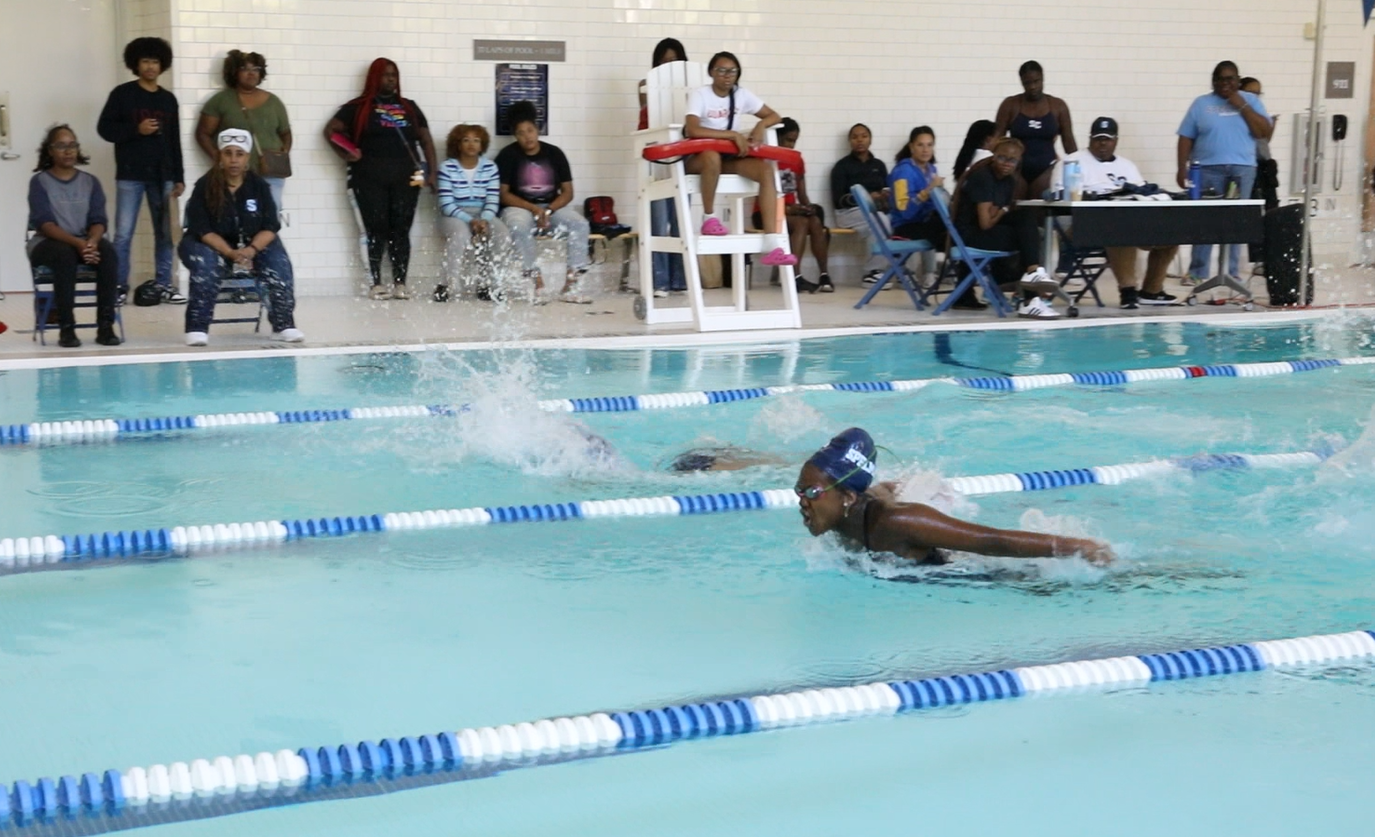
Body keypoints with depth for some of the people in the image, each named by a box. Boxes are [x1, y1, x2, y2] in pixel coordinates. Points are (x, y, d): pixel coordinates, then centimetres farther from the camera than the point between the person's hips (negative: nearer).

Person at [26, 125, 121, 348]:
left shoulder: (90, 182, 8)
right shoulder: (39, 182, -2)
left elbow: (98, 220, -1)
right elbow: (44, 223, -13)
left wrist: (91, 242, -25)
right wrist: (77, 242, -30)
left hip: (85, 242, 3)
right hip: (47, 243, -3)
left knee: (108, 253, -29)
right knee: (65, 255, -38)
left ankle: (105, 325, -30)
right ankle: (66, 328, -34)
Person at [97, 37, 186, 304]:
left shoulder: (168, 99, 11)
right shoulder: (122, 94, 1)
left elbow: (174, 141, 13)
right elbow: (104, 128, -2)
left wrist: (179, 177, 9)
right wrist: (136, 129, -15)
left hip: (161, 175, 3)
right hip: (130, 174, -3)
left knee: (164, 232, 4)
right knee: (123, 233, -4)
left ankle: (163, 284, 10)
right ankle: (119, 285, 0)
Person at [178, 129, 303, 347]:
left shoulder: (258, 185, -4)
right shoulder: (205, 186, -11)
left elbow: (270, 227, -6)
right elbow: (202, 230, -16)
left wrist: (251, 249, -27)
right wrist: (231, 253, -31)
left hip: (255, 244, 3)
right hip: (211, 245, -2)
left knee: (279, 263, -23)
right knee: (205, 265, -34)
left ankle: (284, 325, -16)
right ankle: (197, 328, -29)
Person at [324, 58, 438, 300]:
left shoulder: (409, 107, 16)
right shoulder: (359, 107, 7)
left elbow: (426, 140, 16)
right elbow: (331, 130, 7)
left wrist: (432, 172, 6)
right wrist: (345, 154, -5)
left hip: (405, 177, 2)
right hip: (370, 178, -2)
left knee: (401, 230, -1)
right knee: (377, 229, -3)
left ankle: (400, 283, 1)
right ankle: (376, 283, 1)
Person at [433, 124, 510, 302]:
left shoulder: (490, 168, 3)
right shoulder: (447, 168, -6)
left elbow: (493, 201, -2)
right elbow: (446, 204, -12)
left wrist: (484, 220, -22)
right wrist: (470, 220, -25)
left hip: (483, 215, 3)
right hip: (454, 215, -3)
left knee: (503, 236, -26)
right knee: (461, 234, -38)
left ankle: (483, 284, -9)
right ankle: (447, 285, -23)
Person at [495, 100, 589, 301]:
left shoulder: (554, 153, 4)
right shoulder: (508, 155, -2)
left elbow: (567, 192, 4)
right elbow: (504, 194, -6)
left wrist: (548, 210, -15)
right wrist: (534, 209, -18)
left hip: (552, 208, 3)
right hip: (519, 208, -3)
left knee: (580, 224, -25)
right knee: (519, 227, -38)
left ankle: (570, 286, -28)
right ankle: (538, 285, -33)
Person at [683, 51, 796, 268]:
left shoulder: (741, 95, 4)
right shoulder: (699, 95, -12)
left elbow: (774, 116, 12)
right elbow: (692, 130, -29)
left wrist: (760, 126, -12)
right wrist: (734, 134, -28)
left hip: (728, 158, 5)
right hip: (696, 158, -5)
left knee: (765, 169, -22)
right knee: (712, 156, -42)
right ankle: (709, 217, -18)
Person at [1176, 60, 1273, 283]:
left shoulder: (1251, 100, 10)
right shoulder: (1201, 104, 9)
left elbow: (1265, 133, 0)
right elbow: (1186, 138, 8)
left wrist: (1242, 106, -5)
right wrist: (1182, 168, -1)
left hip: (1242, 168, 1)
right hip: (1209, 168, -1)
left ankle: (1232, 272, 4)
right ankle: (1197, 272, 1)